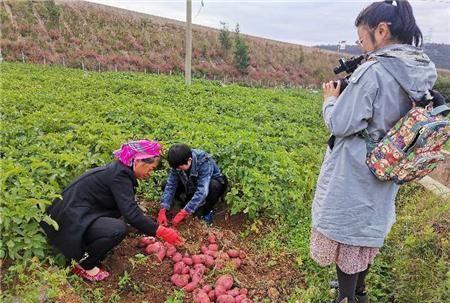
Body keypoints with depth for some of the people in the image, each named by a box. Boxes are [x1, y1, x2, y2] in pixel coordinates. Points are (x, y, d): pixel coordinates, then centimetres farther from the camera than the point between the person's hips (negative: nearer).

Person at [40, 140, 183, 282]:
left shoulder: (119, 169, 8)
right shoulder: (120, 175, -20)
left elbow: (128, 207, 19)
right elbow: (131, 213, -27)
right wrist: (161, 231, -22)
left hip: (73, 213, 10)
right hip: (69, 222, -10)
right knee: (118, 229, -26)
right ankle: (84, 264, -2)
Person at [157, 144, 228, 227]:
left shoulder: (204, 163, -37)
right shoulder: (178, 163, -22)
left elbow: (202, 191, -43)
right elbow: (170, 185, -21)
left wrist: (183, 213, -45)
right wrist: (163, 210, -30)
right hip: (192, 186, 5)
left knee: (214, 186, -40)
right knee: (165, 185, -14)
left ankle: (206, 211, -11)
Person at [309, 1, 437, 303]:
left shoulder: (372, 71, -22)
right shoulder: (422, 73, 3)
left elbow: (341, 125, -21)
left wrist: (330, 99, -2)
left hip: (354, 174, -8)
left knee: (346, 231, 9)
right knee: (368, 227, 23)